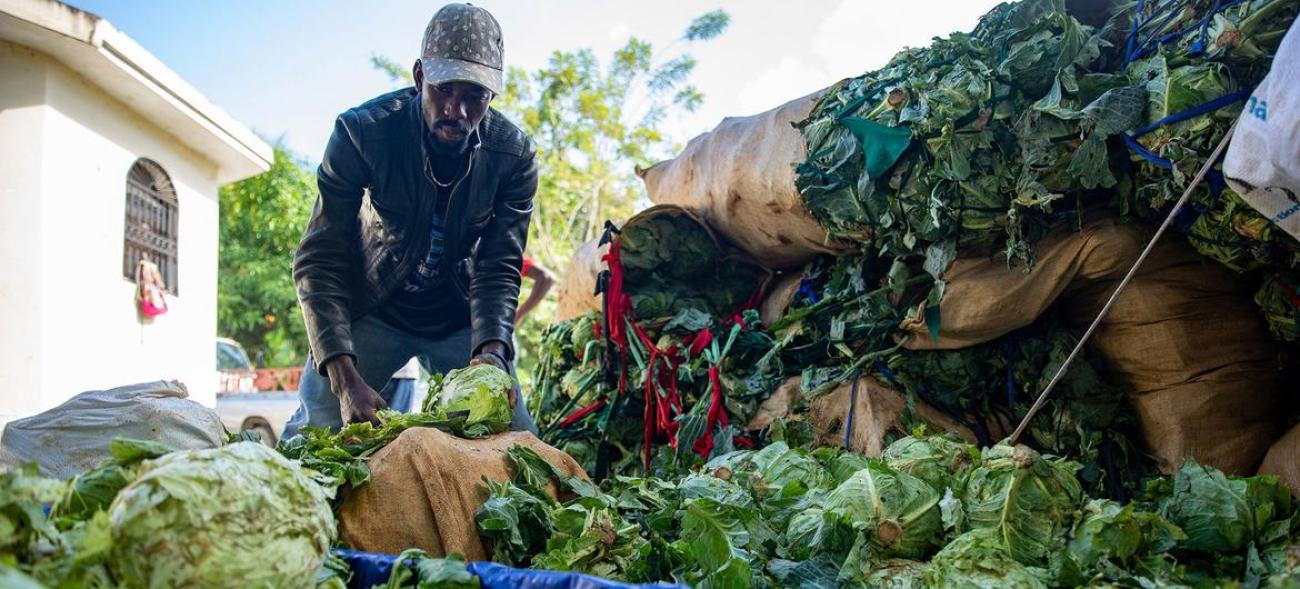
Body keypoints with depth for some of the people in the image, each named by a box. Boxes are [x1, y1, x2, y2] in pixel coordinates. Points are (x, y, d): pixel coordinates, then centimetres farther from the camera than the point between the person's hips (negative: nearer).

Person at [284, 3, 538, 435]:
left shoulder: (514, 155, -18)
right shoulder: (361, 132, -24)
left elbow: (498, 269, -17)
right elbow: (320, 263, -25)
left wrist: (492, 351, -39)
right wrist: (346, 379, -37)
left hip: (460, 316, 2)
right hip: (370, 311, -1)